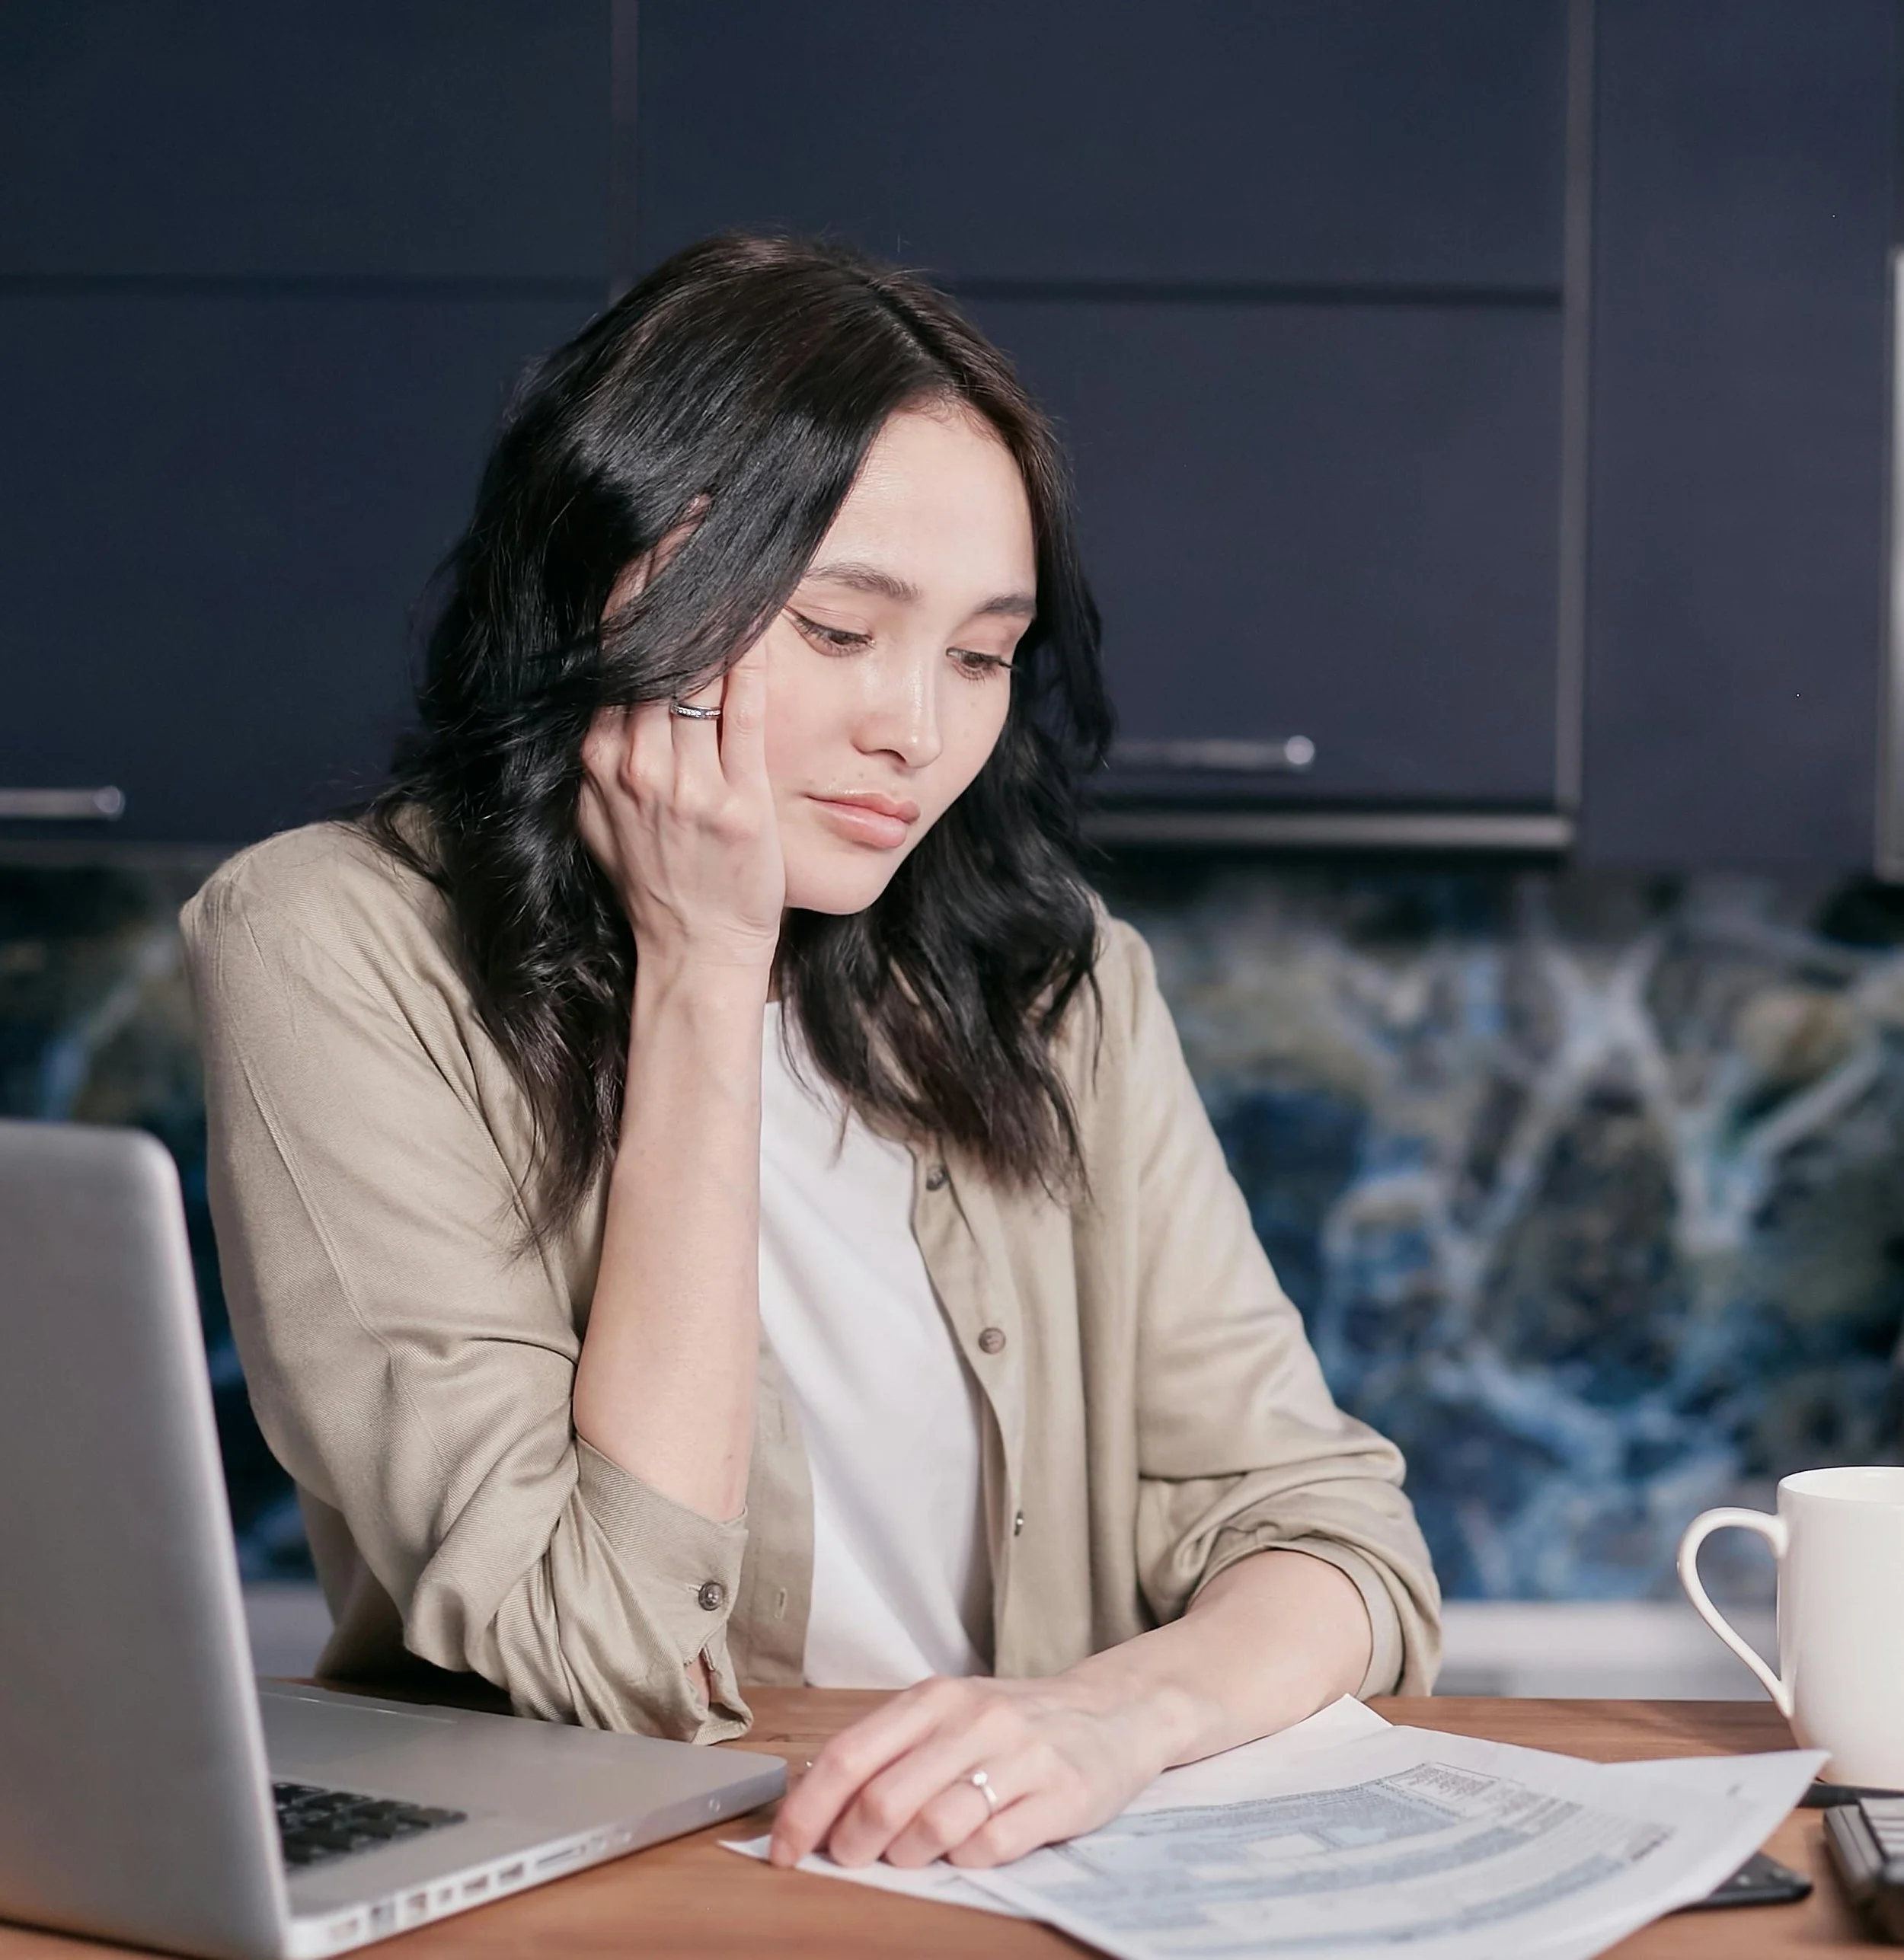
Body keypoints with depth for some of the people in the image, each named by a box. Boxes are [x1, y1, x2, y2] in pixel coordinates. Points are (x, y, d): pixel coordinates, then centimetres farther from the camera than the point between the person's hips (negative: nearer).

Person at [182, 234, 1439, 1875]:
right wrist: (699, 975, -14)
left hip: (1031, 1892, 3)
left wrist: (1122, 1710, -21)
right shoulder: (337, 955, -8)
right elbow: (614, 1667, -14)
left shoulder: (1048, 982, 5)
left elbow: (1337, 1536, 0)